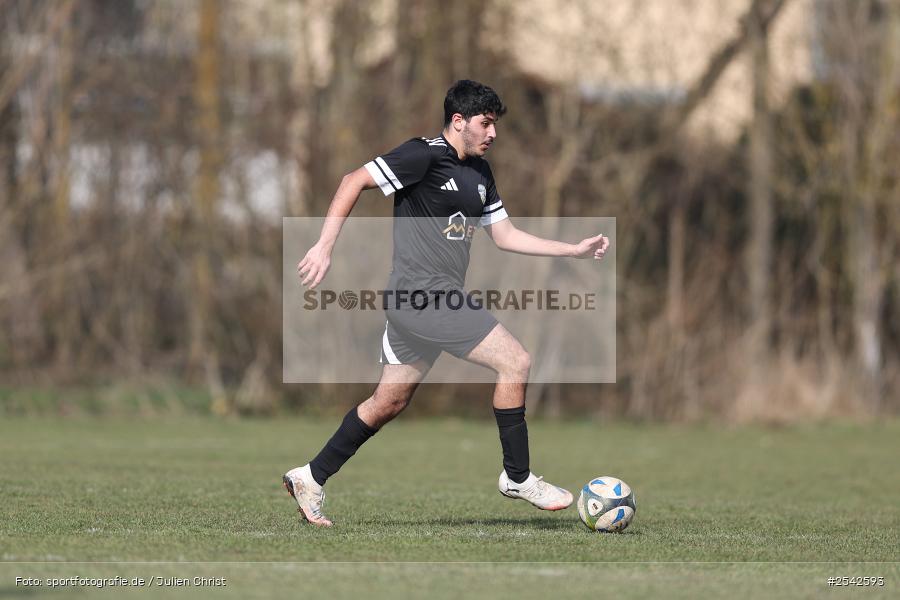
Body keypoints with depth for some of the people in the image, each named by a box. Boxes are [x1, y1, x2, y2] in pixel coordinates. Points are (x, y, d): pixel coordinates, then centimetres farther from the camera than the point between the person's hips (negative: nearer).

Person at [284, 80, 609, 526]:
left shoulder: (479, 173, 18)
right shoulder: (425, 155, -10)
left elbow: (505, 236, 21)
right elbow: (354, 182, -11)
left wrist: (576, 250, 14)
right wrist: (324, 246, -18)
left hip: (433, 301, 10)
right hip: (422, 292, -10)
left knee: (389, 402, 13)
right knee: (515, 361, -11)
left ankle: (311, 479, 21)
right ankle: (517, 477, -2)